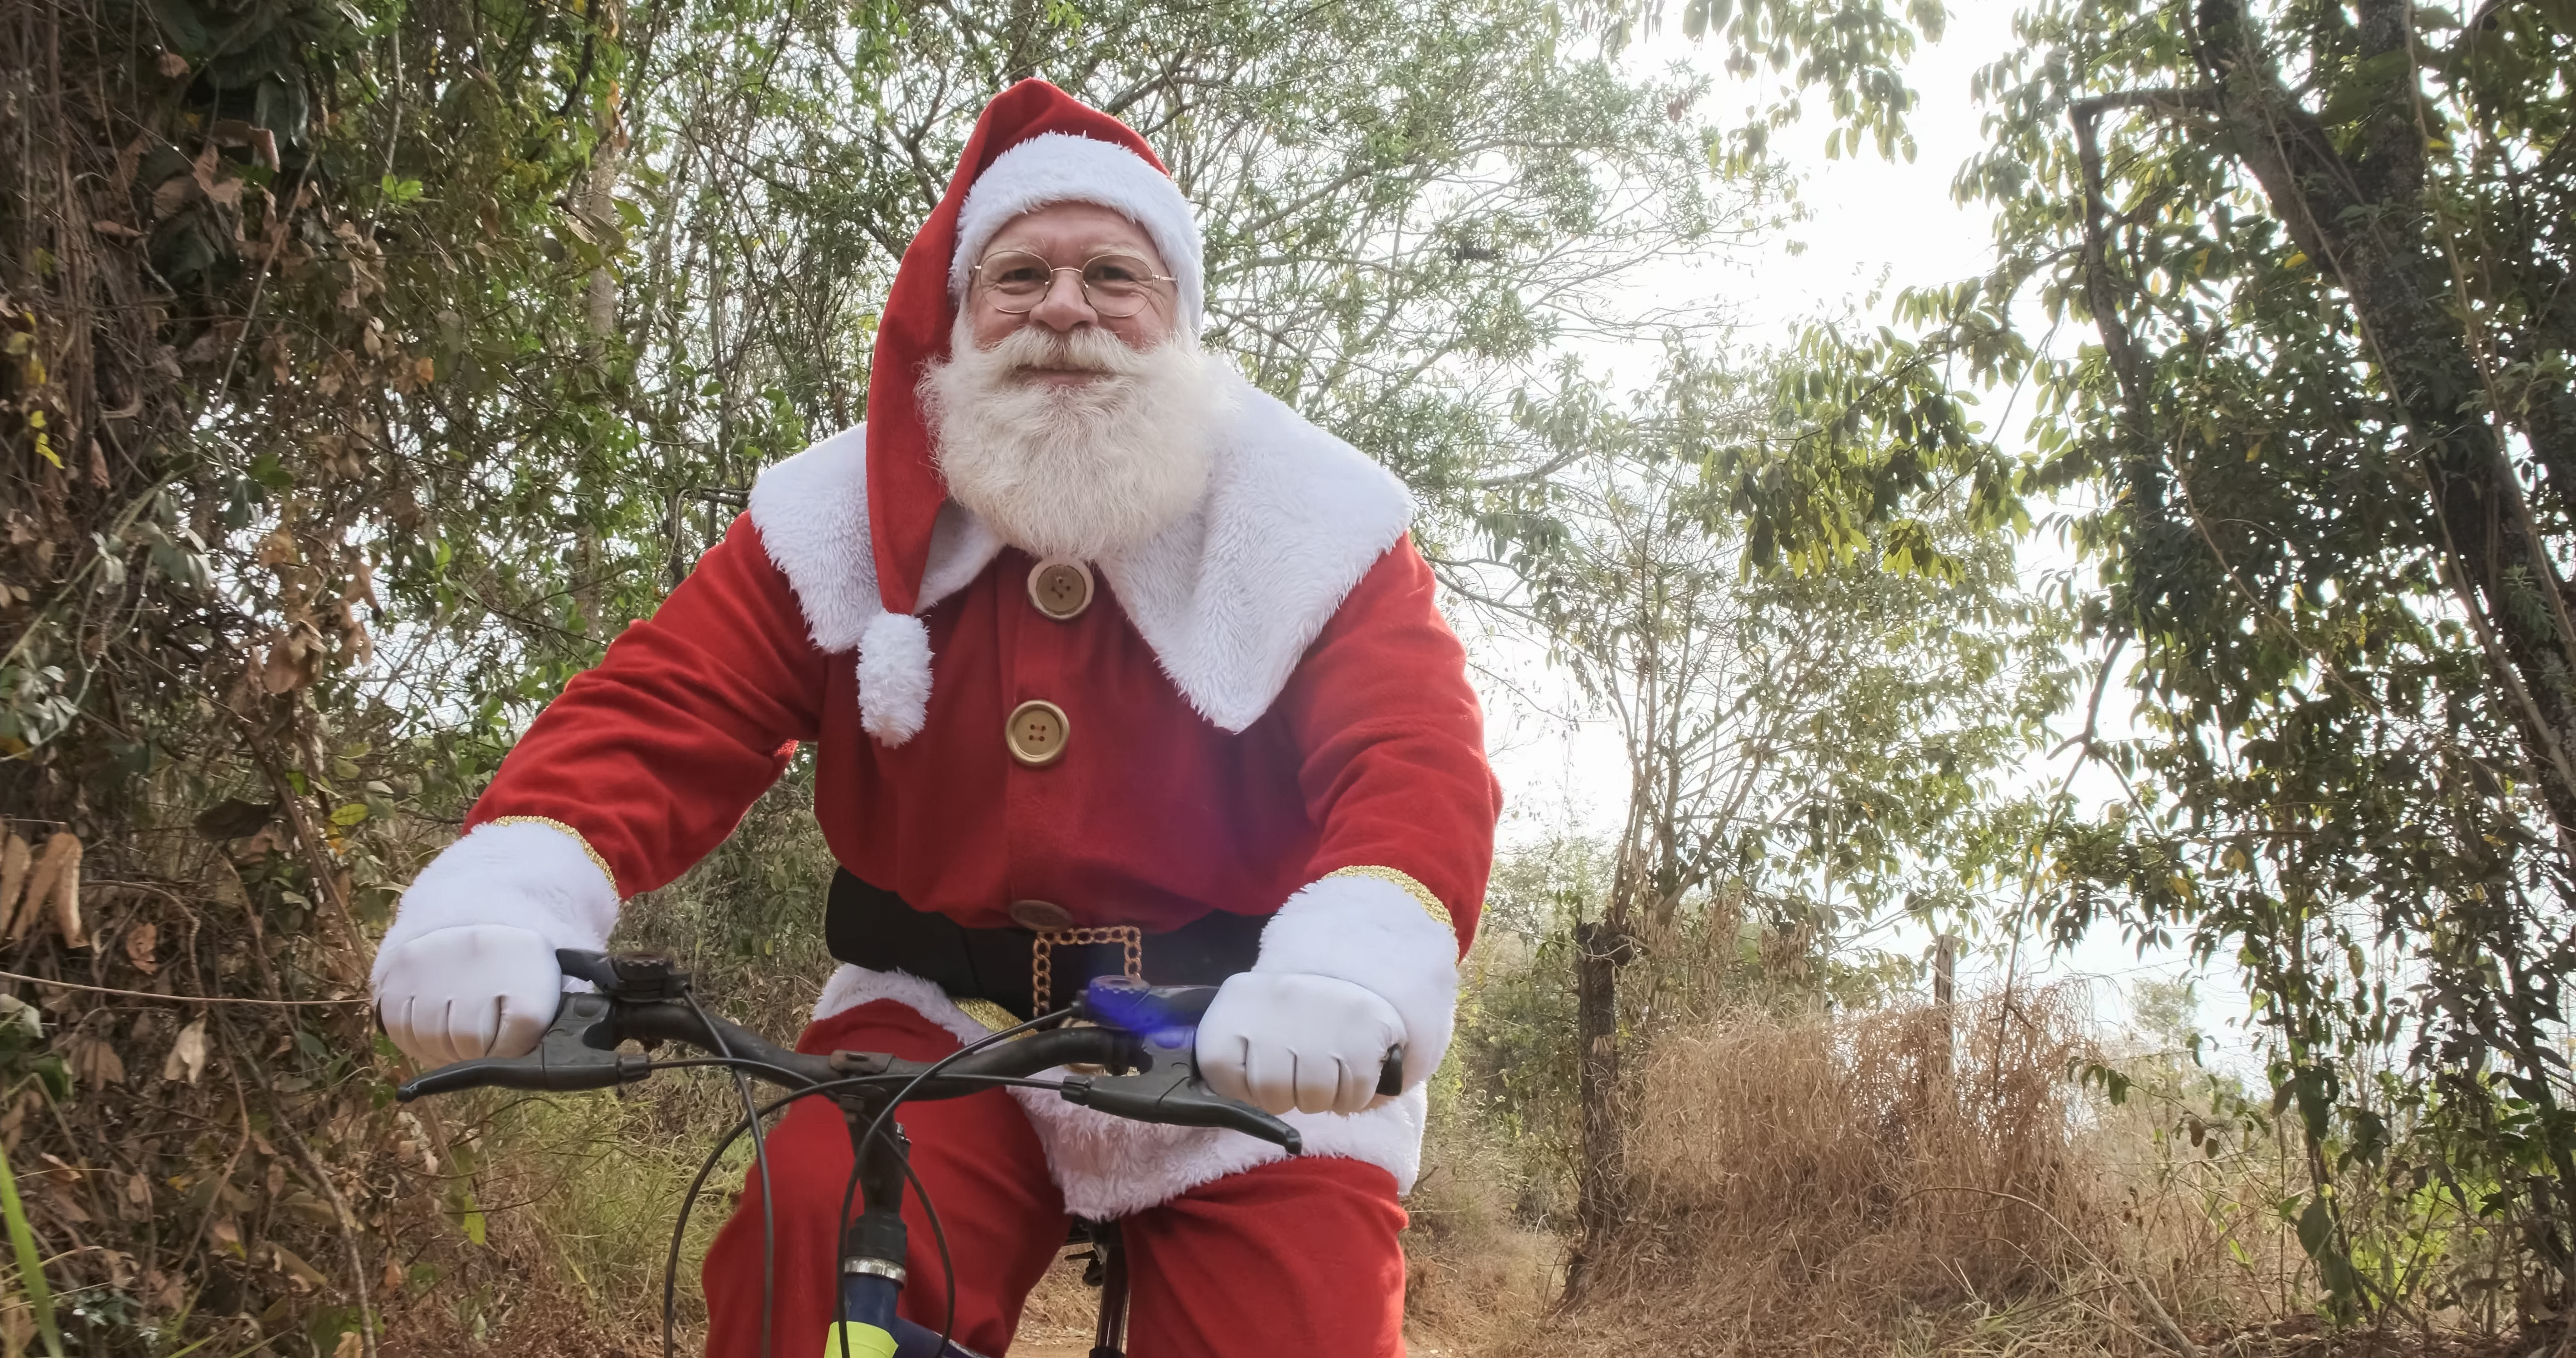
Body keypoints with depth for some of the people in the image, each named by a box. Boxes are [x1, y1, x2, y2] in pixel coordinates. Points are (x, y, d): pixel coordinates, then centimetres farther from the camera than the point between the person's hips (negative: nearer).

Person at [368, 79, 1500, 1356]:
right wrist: (509, 892, -31)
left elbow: (1416, 758, -19)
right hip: (943, 1028, 1)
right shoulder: (842, 525, -1)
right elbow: (661, 709, -9)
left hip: (1259, 1062, 0)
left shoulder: (1312, 523, -6)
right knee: (811, 1229, -26)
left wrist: (1356, 963, -42)